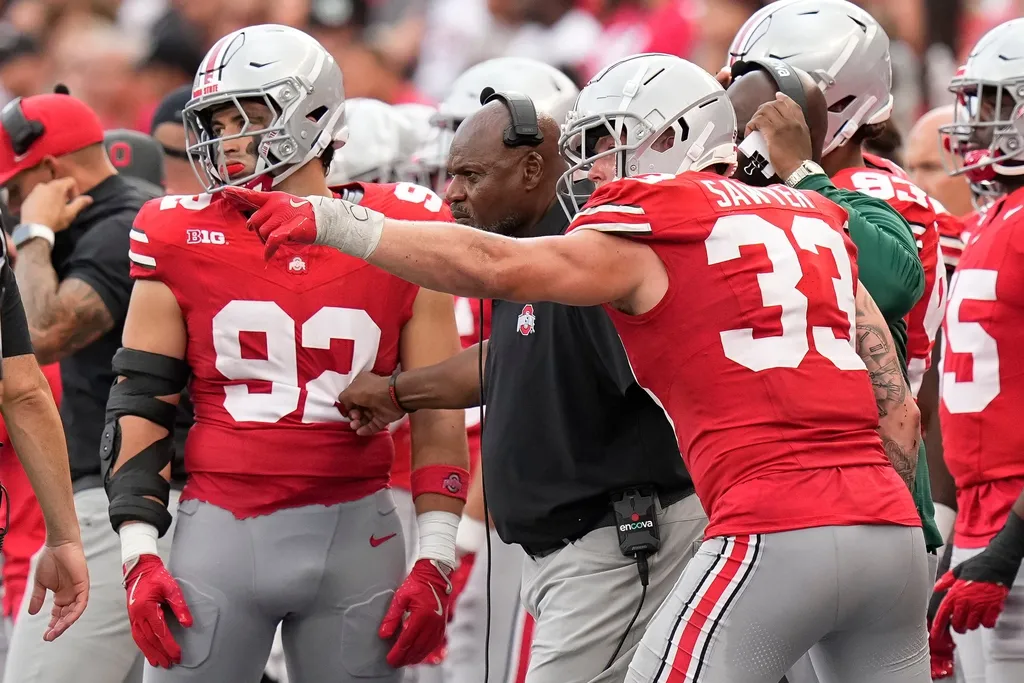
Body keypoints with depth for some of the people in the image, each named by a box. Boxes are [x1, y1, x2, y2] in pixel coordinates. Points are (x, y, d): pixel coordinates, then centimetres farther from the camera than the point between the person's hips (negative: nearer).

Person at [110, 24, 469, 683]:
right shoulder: (183, 239, 2)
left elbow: (439, 411, 4)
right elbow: (140, 405, 6)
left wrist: (436, 561, -1)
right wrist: (139, 552, -3)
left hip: (355, 539, 0)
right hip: (221, 532, 0)